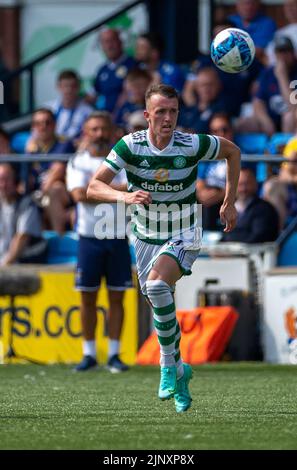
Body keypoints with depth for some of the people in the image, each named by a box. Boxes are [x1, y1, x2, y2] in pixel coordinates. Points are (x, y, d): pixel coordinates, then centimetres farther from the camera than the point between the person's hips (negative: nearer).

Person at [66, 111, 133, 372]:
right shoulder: (78, 163, 4)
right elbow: (79, 195, -12)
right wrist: (115, 192, -11)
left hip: (118, 236, 0)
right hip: (89, 236, 0)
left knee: (117, 297, 1)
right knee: (88, 298, 2)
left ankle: (114, 354, 5)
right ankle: (89, 354, 9)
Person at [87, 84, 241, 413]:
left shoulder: (192, 145, -18)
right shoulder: (131, 145, -16)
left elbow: (232, 151, 3)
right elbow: (94, 187, -21)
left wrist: (229, 203, 3)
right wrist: (123, 196, -41)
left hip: (183, 238, -3)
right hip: (146, 238, 3)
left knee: (157, 285, -30)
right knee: (160, 307, 13)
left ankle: (169, 365, -19)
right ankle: (178, 370, 38)